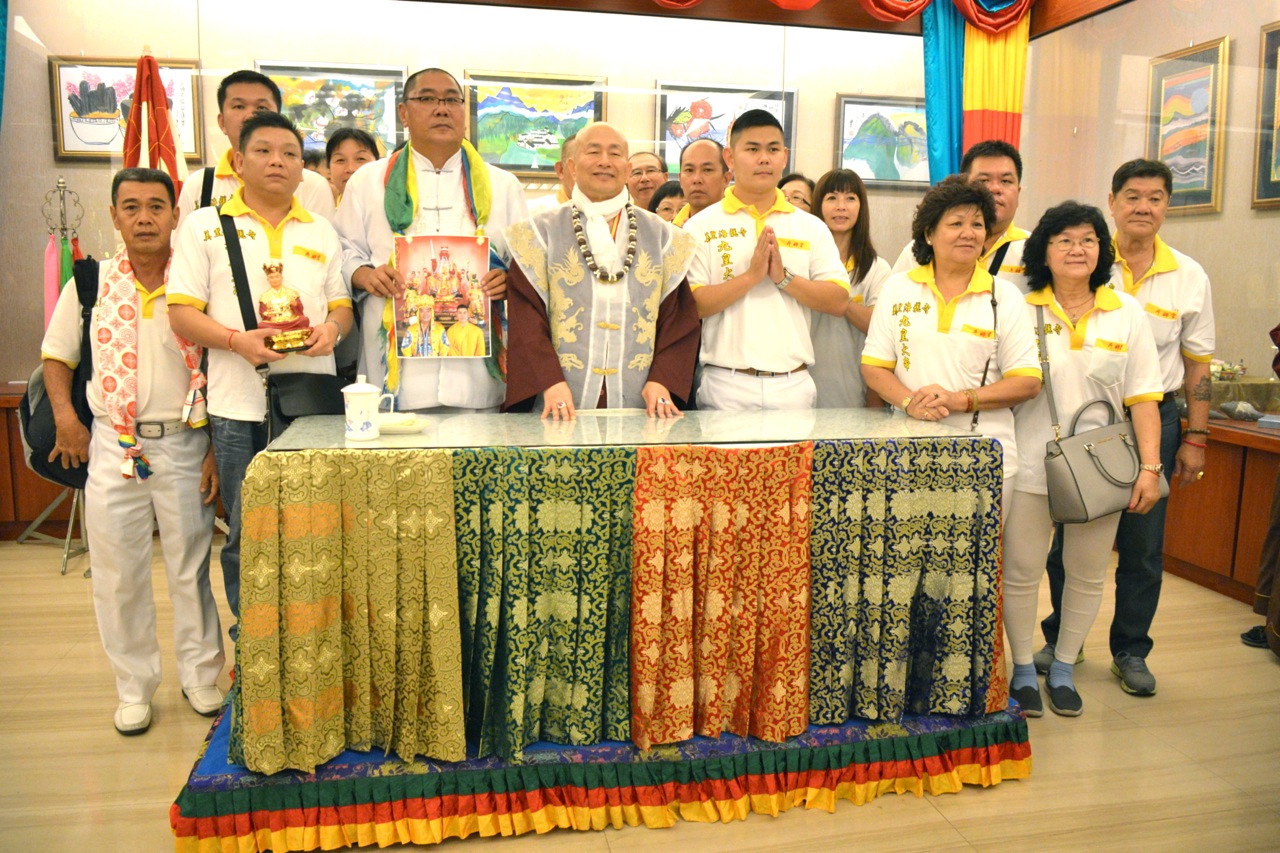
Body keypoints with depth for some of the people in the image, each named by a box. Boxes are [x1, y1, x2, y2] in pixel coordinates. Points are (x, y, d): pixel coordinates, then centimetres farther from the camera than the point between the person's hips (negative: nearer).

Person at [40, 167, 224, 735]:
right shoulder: (90, 283, 3)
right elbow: (56, 354, 14)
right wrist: (65, 417, -1)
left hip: (184, 442, -2)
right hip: (112, 447, 2)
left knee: (191, 565, 8)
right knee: (117, 572, 8)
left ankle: (200, 675, 25)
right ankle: (133, 687, 24)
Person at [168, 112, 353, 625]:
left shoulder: (322, 232, 15)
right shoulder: (205, 226, 6)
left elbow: (342, 304, 14)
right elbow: (182, 312, 1)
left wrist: (332, 327, -9)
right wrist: (238, 341, -17)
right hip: (240, 406, -2)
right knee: (245, 537, 6)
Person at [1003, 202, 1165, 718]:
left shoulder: (1126, 312, 4)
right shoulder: (1021, 309, -2)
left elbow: (1142, 396, 2)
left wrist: (1150, 467, -4)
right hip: (1030, 464, -2)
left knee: (1087, 574, 12)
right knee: (1021, 572, 3)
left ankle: (1064, 669, 31)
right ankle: (1023, 670, 23)